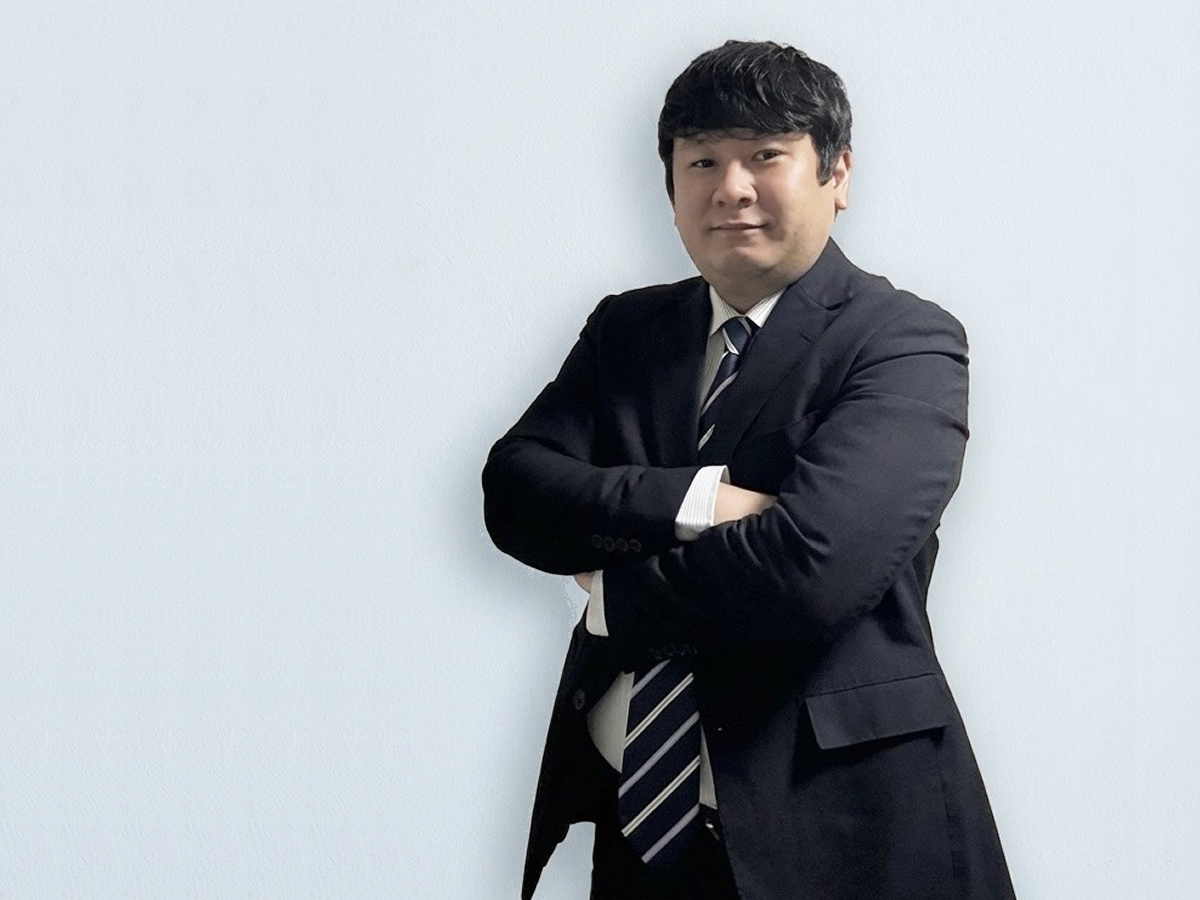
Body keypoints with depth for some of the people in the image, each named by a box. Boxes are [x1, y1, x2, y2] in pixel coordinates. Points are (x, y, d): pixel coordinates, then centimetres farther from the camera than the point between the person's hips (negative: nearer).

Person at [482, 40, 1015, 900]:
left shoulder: (908, 342, -9)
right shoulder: (625, 331, 10)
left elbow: (814, 561, -22)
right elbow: (513, 489, -3)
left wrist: (615, 590, -7)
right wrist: (685, 501, -19)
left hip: (833, 821, -4)